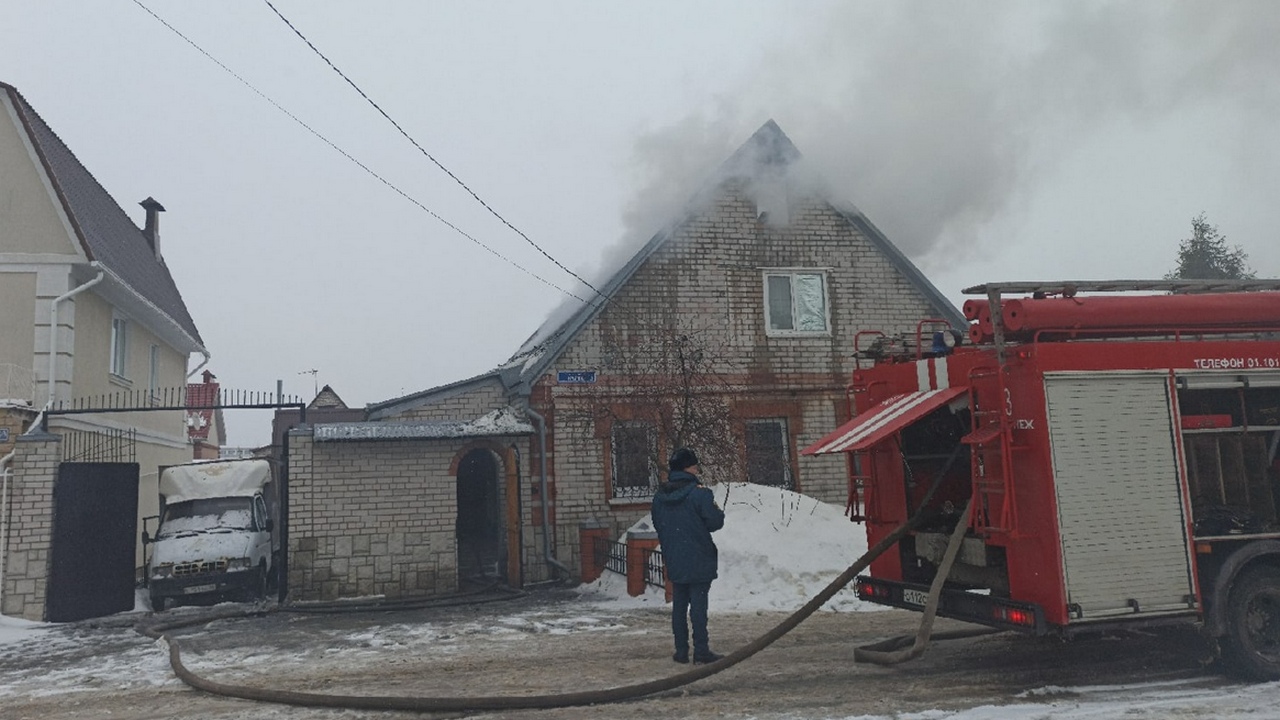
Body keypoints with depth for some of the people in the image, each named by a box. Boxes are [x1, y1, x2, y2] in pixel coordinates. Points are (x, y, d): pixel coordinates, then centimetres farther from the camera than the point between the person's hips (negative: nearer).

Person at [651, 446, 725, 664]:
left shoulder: (659, 495, 5)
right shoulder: (699, 493, -15)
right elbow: (715, 522, -14)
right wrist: (719, 512, 8)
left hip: (673, 561, 6)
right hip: (699, 560, -5)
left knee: (679, 604, 11)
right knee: (698, 603, -1)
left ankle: (681, 650, 14)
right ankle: (701, 650, 0)